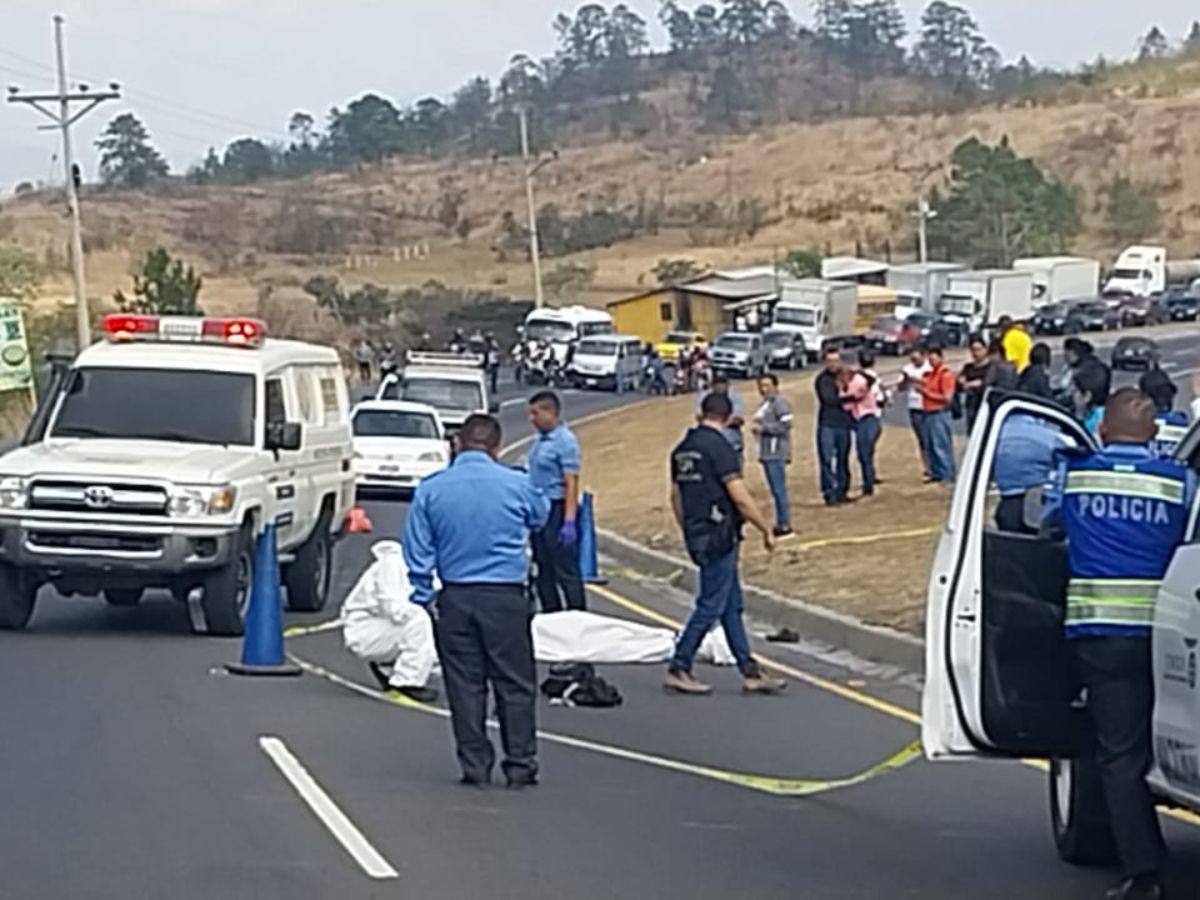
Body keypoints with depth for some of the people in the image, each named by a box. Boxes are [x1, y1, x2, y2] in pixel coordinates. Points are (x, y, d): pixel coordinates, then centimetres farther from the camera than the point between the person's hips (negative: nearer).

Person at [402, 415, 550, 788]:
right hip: (506, 596, -1)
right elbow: (540, 517, 17)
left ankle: (475, 765, 9)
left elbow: (418, 551, 0)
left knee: (464, 684, 8)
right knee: (515, 684, 7)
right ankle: (520, 764, 9)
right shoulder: (517, 484, -5)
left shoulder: (430, 490, -2)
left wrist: (424, 597, 9)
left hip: (455, 598, 1)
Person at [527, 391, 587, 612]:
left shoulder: (565, 441, -13)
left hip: (557, 510, -9)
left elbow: (571, 484, -18)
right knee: (544, 571, 13)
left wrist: (569, 522, -24)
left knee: (566, 571, -7)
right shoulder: (539, 440, 14)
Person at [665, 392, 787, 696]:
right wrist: (767, 530, -7)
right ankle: (678, 669, -1)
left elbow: (676, 496, 19)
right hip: (718, 536, -9)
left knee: (731, 606, 11)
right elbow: (740, 497, -17)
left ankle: (750, 672, 13)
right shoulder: (718, 447, -15)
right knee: (711, 606, -4)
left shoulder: (683, 449, 11)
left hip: (696, 536, 9)